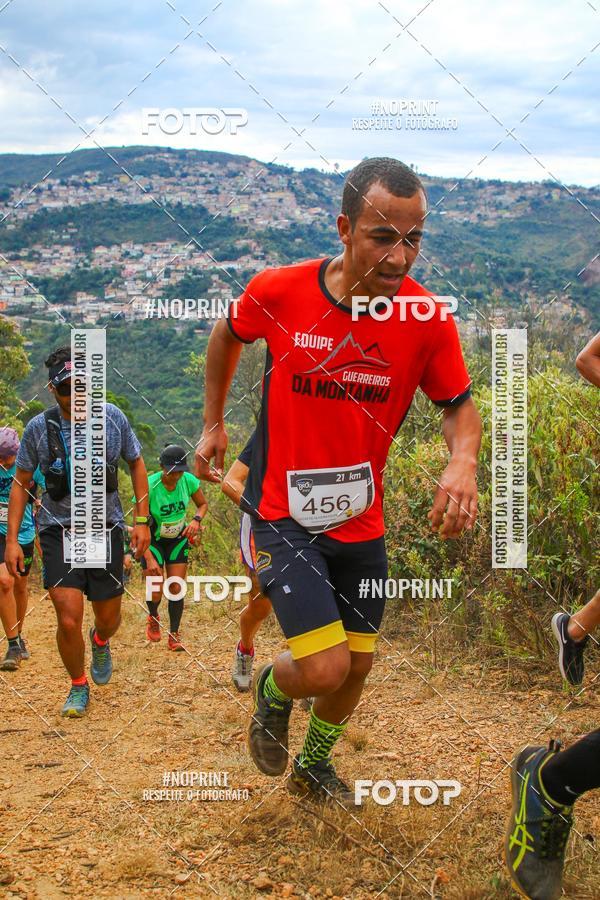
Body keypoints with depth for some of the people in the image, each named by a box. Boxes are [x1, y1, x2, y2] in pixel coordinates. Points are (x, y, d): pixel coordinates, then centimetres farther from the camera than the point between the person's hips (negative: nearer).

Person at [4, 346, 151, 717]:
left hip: (106, 529, 1)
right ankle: (79, 686, 16)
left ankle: (100, 642, 51)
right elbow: (21, 482, 4)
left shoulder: (113, 417, -6)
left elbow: (137, 464, 7)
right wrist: (12, 540, 0)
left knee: (109, 618, 12)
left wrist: (142, 521, 2)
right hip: (59, 530, -1)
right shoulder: (39, 428, -7)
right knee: (69, 621, -11)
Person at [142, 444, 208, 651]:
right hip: (153, 541, -3)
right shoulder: (149, 487, -28)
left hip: (178, 539, 3)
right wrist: (149, 559, -33)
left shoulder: (188, 480, -17)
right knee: (155, 593, -8)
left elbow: (203, 504, 4)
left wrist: (196, 520, -19)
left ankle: (174, 635, 9)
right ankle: (153, 618, 27)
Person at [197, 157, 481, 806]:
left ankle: (312, 767, 46)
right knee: (323, 667, -15)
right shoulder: (279, 291, -17)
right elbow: (227, 335, 6)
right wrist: (213, 423, 11)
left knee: (356, 665, 15)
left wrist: (462, 461, -22)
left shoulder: (428, 319, -14)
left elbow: (458, 405, 0)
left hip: (361, 521, 3)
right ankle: (272, 689, 24)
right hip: (284, 514, -3)